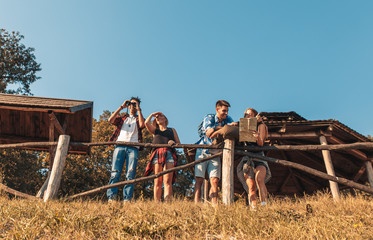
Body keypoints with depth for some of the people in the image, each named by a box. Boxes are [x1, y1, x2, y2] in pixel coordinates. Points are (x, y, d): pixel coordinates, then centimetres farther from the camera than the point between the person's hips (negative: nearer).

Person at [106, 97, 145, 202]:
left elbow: (142, 125, -1)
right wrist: (121, 107, 11)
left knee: (130, 175, -11)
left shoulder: (139, 119, 24)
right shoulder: (122, 118, 28)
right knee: (115, 173, -11)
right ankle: (111, 198, -16)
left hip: (133, 147, -1)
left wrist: (138, 109, 5)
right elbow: (111, 120, 8)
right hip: (120, 146, 1)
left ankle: (127, 200, -15)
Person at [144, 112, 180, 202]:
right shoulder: (154, 130, 29)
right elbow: (147, 123, 10)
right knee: (157, 182, -10)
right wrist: (152, 114, 27)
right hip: (157, 154, 1)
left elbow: (179, 143, 22)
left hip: (169, 154, -1)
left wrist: (173, 142, 0)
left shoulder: (172, 130, 29)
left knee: (167, 181, -17)